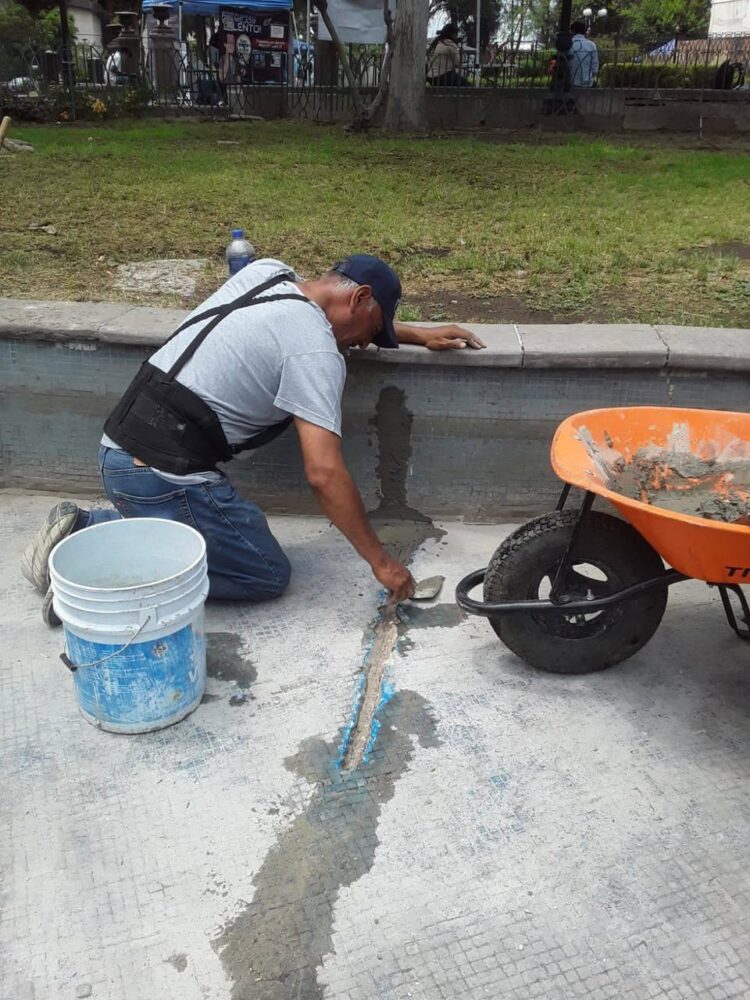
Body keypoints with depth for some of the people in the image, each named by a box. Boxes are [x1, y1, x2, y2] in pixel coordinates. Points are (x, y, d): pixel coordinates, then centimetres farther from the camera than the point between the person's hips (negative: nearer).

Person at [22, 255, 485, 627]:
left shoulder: (266, 271, 10)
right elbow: (325, 473, -19)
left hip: (118, 448, 9)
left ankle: (81, 530, 16)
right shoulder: (316, 352, -13)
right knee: (268, 574, 4)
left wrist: (419, 334, 28)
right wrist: (381, 561, -10)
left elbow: (342, 319, 30)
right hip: (165, 477, -9)